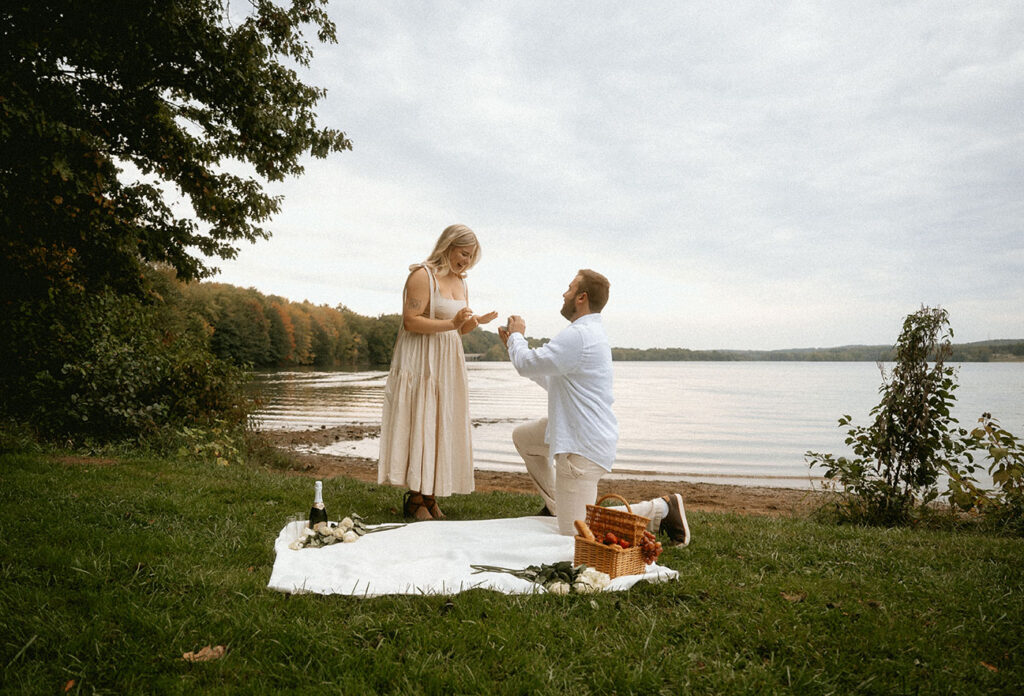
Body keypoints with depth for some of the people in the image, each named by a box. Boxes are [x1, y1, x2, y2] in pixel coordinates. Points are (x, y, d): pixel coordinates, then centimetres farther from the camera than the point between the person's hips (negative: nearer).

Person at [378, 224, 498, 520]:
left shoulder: (461, 282, 15)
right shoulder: (422, 276, -10)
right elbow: (410, 321, -18)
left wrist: (476, 322, 0)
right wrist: (451, 323, -23)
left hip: (448, 364, 8)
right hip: (421, 362, -8)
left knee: (442, 426, 7)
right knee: (419, 424, -5)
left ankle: (430, 497, 14)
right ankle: (415, 499, 3)